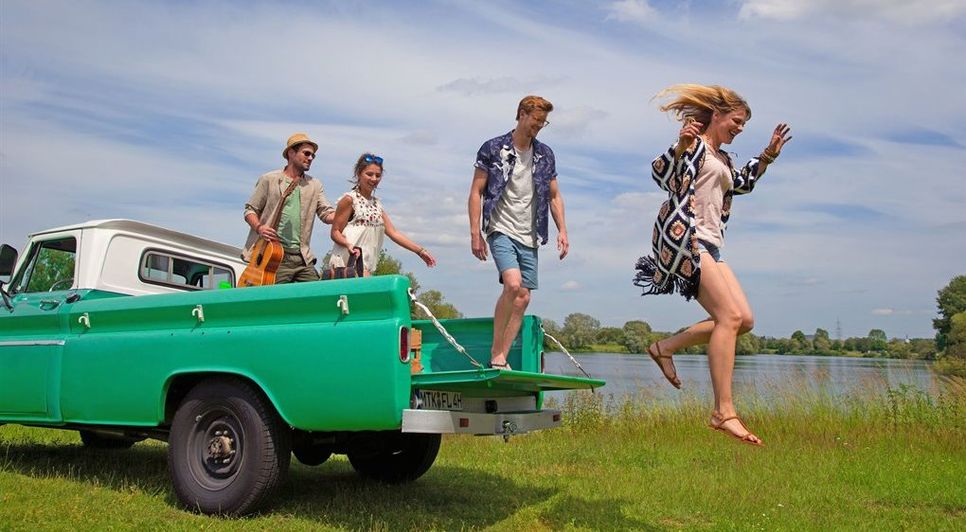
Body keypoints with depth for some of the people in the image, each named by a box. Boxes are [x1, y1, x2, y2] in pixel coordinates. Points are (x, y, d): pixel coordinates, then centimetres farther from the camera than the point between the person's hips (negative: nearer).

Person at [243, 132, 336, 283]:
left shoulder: (314, 185, 16)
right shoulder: (269, 180, 6)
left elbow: (327, 213, 7)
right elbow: (250, 210, 8)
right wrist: (259, 227, -12)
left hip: (303, 259, 4)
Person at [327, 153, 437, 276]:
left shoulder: (377, 204, 18)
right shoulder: (349, 199, -2)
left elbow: (393, 233, 13)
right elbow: (335, 232, -3)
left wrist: (420, 251, 6)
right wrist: (348, 245, -23)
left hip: (366, 265, 7)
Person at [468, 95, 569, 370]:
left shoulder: (545, 154, 12)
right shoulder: (493, 148, -1)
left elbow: (554, 196, 16)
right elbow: (476, 192, -2)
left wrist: (562, 230, 4)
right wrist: (475, 233, -10)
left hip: (529, 236, 6)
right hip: (501, 230, -5)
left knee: (523, 298, 2)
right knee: (513, 284, -24)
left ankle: (500, 358, 11)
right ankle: (496, 352, -10)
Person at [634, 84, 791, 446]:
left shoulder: (720, 157, 27)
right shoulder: (694, 144, 0)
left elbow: (742, 184, 44)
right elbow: (660, 174, -16)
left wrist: (768, 155, 34)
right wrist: (680, 146, -33)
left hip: (708, 245, 10)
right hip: (684, 236, -10)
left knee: (744, 320, 3)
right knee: (729, 316, -20)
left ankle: (665, 347, 8)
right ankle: (724, 412, -21)